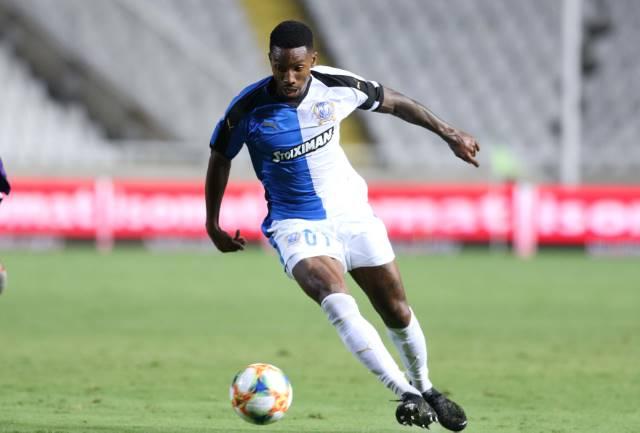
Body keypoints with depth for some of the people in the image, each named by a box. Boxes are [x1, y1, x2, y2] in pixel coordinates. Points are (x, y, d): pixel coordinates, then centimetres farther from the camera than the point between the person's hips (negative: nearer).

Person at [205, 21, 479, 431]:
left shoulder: (337, 87, -13)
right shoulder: (248, 108, -17)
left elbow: (392, 101, 6)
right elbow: (220, 158, 1)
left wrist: (448, 132, 10)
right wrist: (213, 225, 7)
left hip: (351, 213, 3)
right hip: (296, 224, -3)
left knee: (397, 310, 9)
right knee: (336, 300, -30)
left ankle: (424, 388, 35)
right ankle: (406, 394, -33)